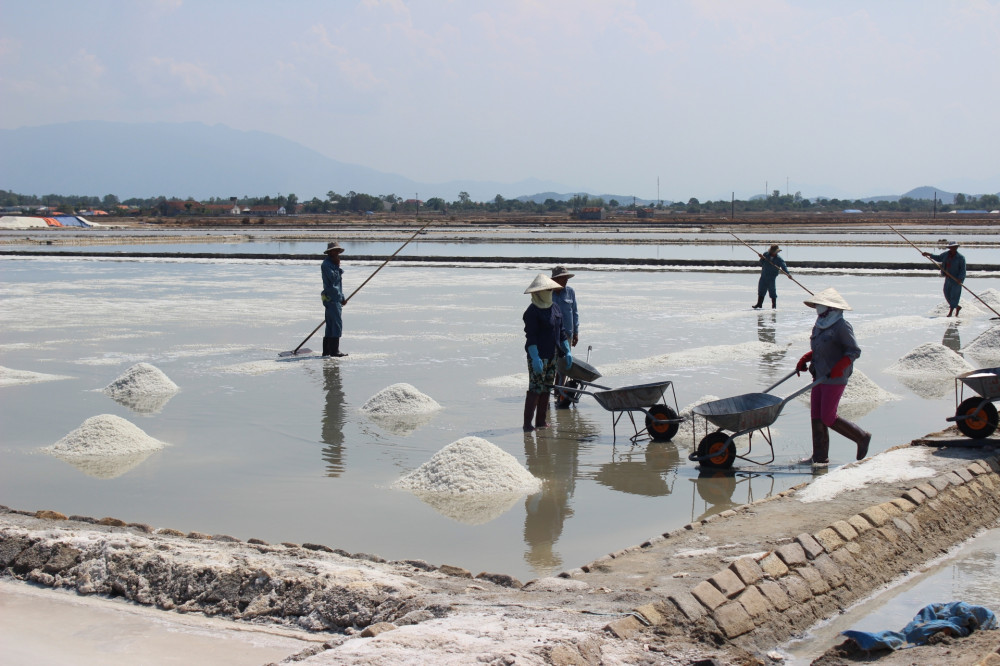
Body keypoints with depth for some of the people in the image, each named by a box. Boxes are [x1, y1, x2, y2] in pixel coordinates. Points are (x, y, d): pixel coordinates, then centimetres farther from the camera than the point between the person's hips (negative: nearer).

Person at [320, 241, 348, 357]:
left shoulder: (333, 264, 20)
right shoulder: (326, 264, -11)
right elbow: (333, 278, -23)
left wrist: (342, 298, 26)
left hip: (336, 298, 10)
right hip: (331, 298, -10)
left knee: (331, 325, 11)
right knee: (337, 324, -12)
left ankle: (326, 351, 15)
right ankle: (334, 350, -11)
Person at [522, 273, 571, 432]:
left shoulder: (555, 310, 12)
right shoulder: (532, 312, -12)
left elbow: (561, 332, 19)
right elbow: (531, 337, -16)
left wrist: (567, 351, 13)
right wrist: (535, 358, -22)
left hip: (552, 356, 8)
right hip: (538, 356, -8)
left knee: (546, 389, 12)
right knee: (535, 389, -9)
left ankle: (541, 421, 20)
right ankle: (527, 423, -6)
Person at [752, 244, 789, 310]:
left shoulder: (779, 259, -9)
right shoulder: (766, 255, 2)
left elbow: (784, 267, -17)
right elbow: (762, 264, 7)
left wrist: (787, 273, -32)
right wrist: (762, 259, -13)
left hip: (771, 278, -4)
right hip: (763, 276, 4)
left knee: (772, 291, -4)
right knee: (761, 290, 10)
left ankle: (774, 306, 6)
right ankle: (759, 304, 20)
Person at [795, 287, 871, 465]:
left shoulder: (842, 326, -15)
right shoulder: (820, 326, 10)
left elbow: (854, 351, -15)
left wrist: (837, 369, -25)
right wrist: (805, 359, 8)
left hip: (835, 379, -9)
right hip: (820, 377, 9)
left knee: (828, 418, -6)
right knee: (817, 417, 6)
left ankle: (862, 438, 12)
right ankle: (820, 457, 13)